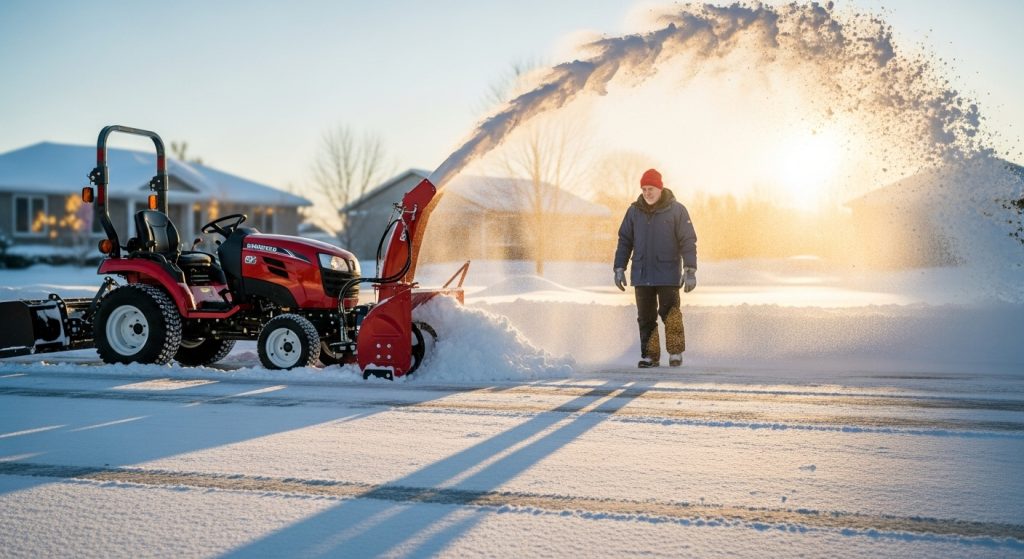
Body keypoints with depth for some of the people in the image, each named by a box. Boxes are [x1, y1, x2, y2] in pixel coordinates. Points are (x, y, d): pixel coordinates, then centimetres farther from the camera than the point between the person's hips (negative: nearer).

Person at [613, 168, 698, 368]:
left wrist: (690, 271, -10)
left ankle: (675, 351, 9)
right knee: (645, 317, 6)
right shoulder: (634, 211, 7)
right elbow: (624, 241, 13)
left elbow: (688, 242, -4)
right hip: (641, 275, 3)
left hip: (668, 275, -3)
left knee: (670, 314, -5)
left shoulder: (677, 210, -3)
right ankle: (649, 355, 13)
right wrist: (619, 268, 7)